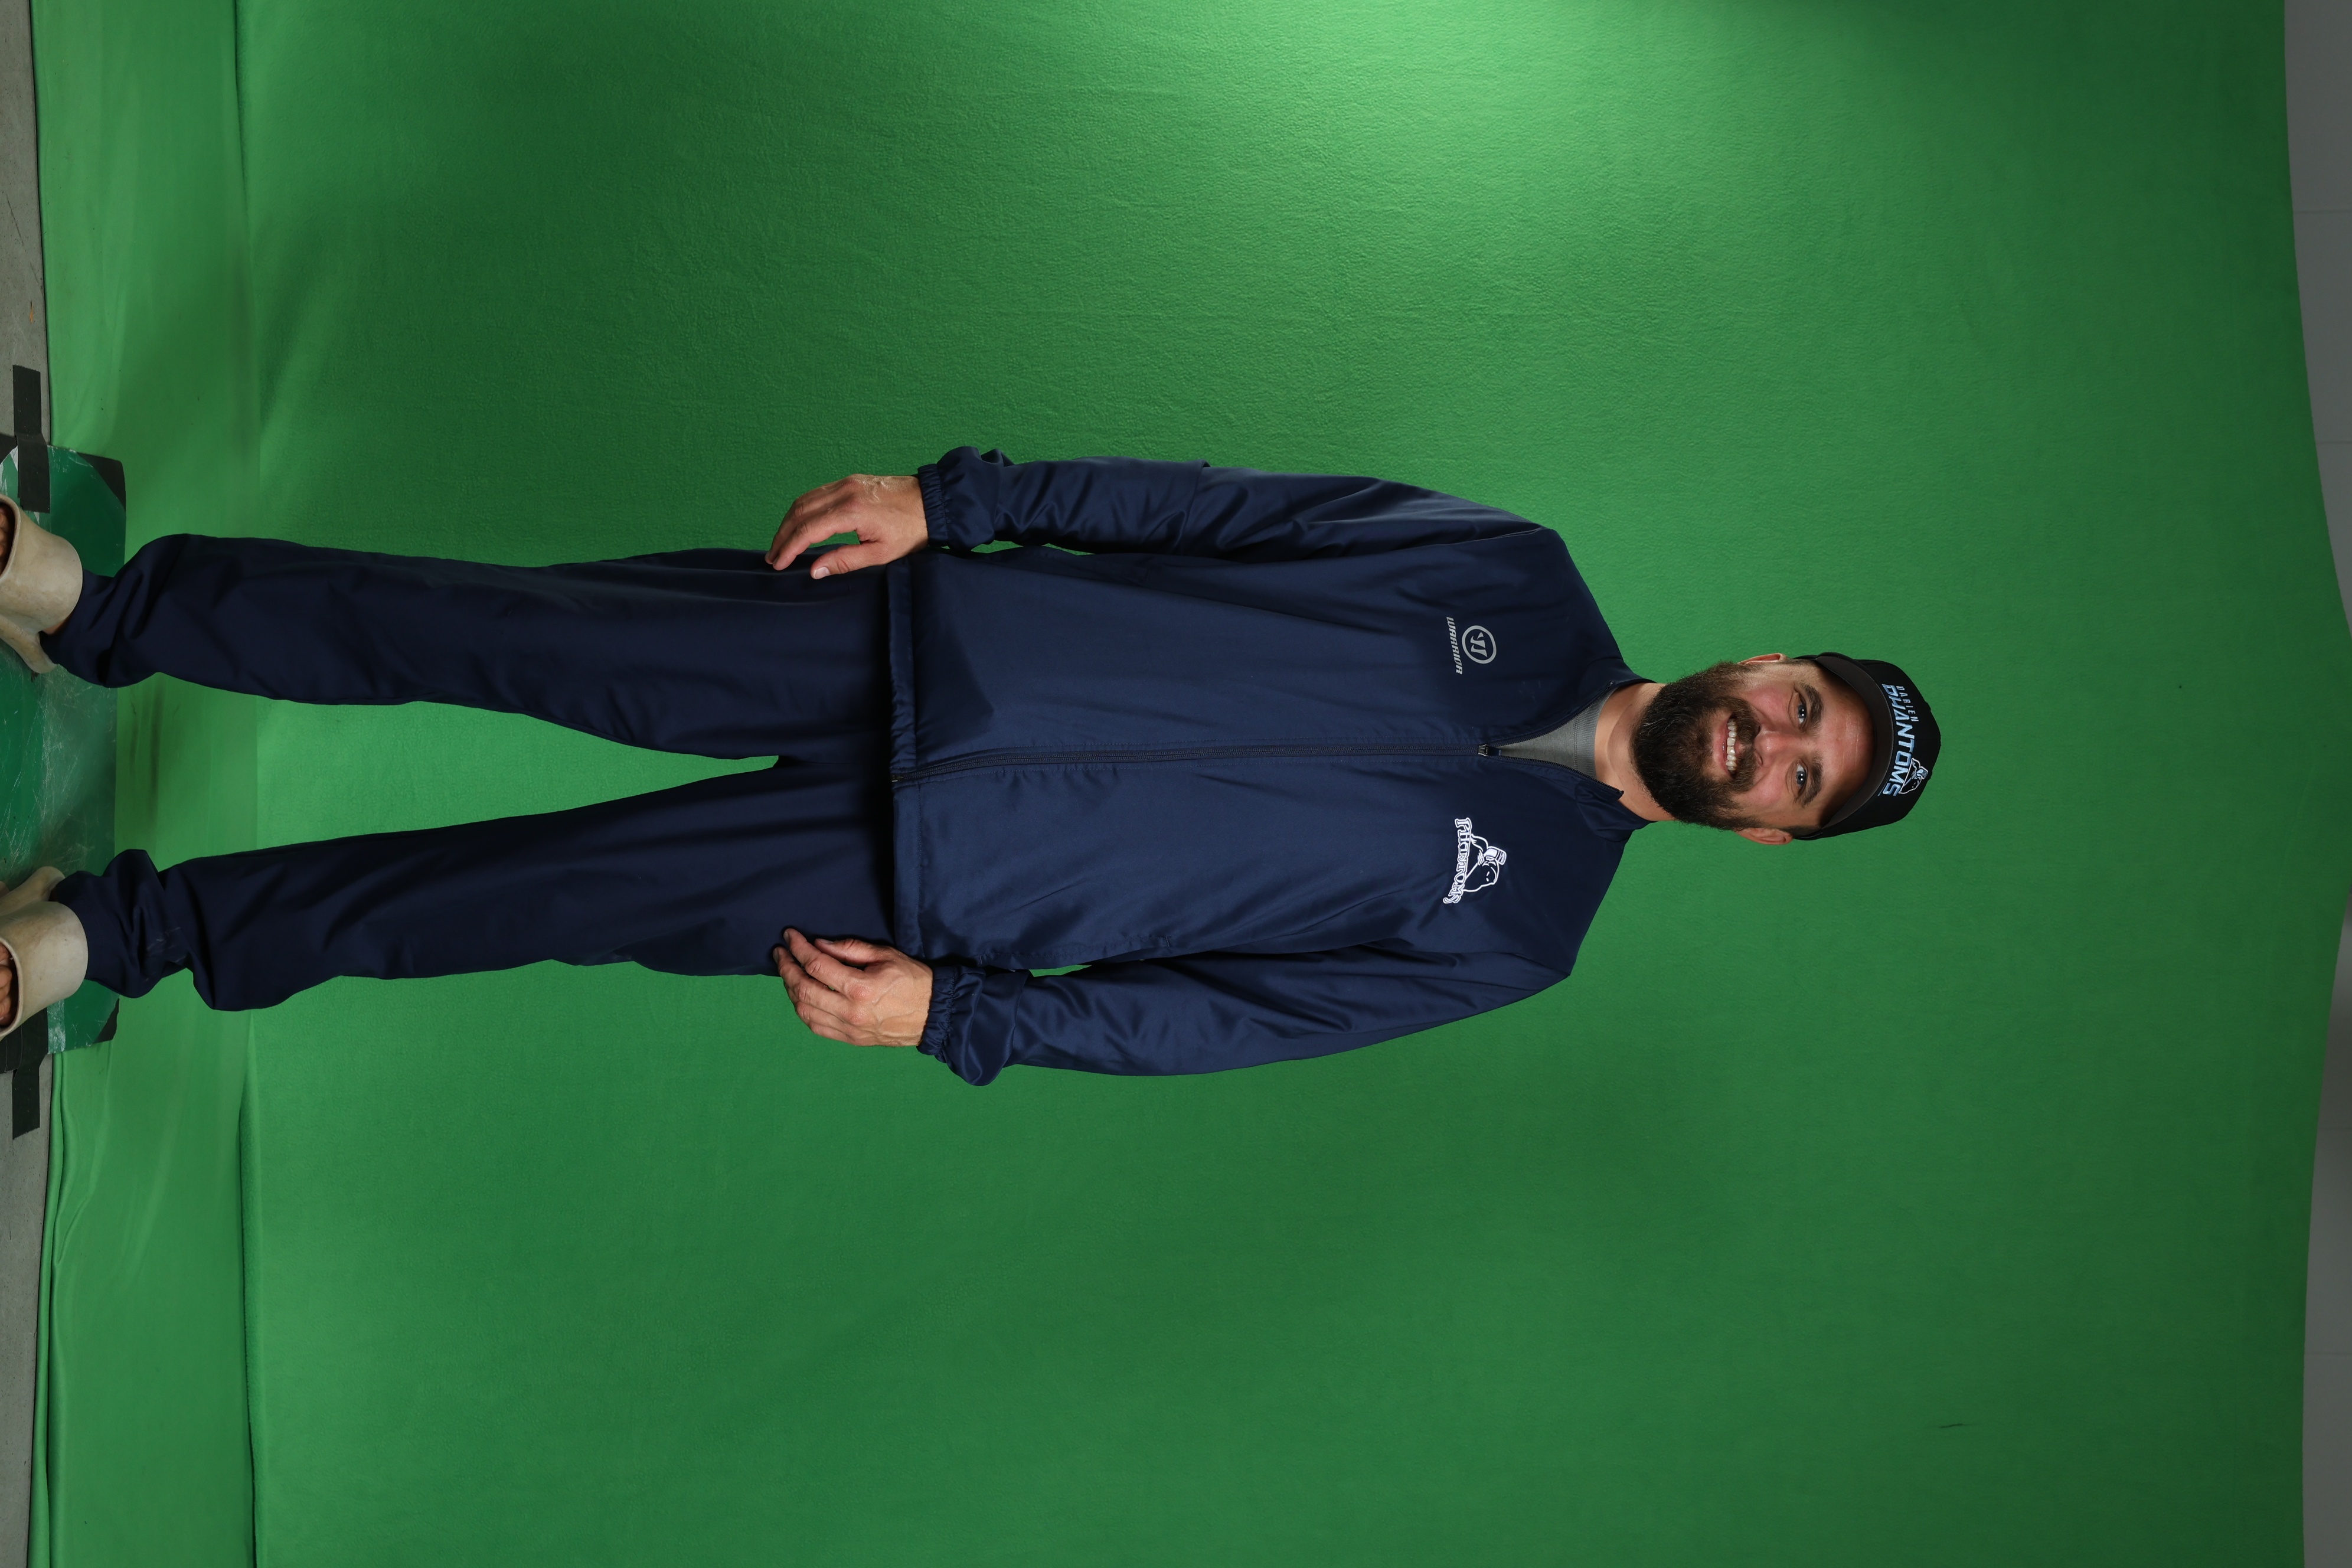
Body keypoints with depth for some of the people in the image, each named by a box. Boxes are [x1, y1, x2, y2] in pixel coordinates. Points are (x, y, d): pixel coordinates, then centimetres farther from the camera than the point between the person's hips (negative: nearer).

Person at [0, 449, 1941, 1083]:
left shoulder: (1516, 932, 0)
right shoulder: (1519, 577, 4)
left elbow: (1210, 1014, -3)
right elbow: (1215, 505, 1)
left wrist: (951, 1014, -10)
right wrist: (955, 500, -8)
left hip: (938, 879, -1)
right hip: (936, 636, 2)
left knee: (520, 897, -4)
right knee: (501, 633, -6)